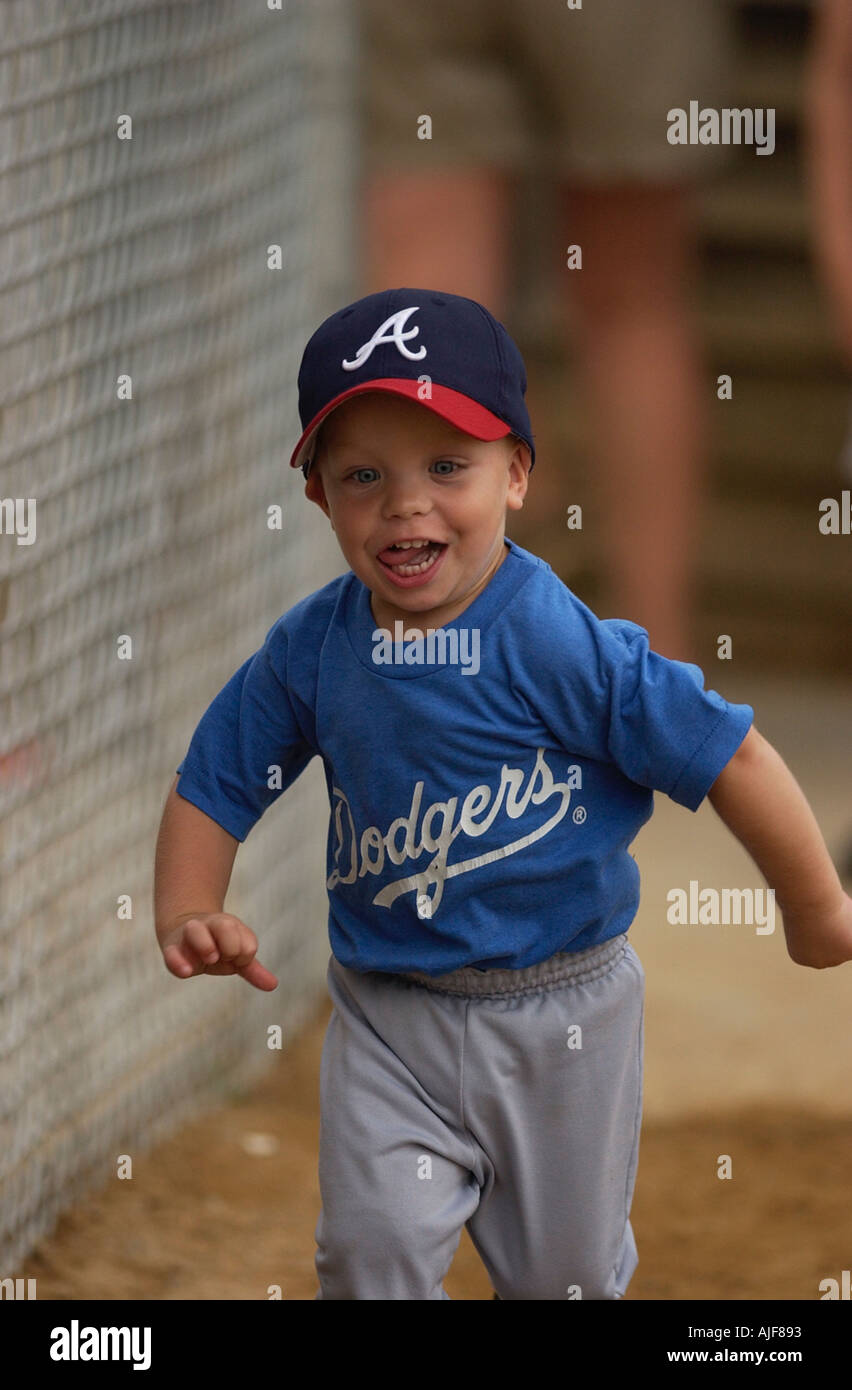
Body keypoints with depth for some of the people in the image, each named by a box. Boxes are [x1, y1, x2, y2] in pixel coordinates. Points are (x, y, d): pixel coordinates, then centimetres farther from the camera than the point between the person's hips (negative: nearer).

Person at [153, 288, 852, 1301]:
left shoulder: (564, 647, -21)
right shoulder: (309, 650, -7)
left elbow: (729, 756, -16)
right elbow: (214, 786, 4)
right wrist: (187, 916, -14)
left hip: (559, 1015, -2)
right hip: (386, 1019, 2)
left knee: (566, 1270, 14)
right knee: (374, 1247, -14)